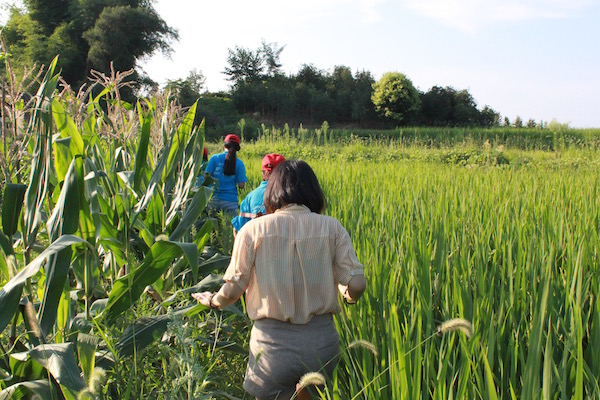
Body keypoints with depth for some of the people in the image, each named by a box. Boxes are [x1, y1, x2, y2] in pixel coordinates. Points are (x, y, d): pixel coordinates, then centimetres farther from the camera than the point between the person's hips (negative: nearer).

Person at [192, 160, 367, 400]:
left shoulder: (254, 229, -5)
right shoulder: (332, 228, -2)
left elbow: (233, 288, -4)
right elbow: (356, 284, -5)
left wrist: (212, 301, 18)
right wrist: (349, 296, 18)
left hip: (272, 344, -2)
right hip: (322, 341, 2)